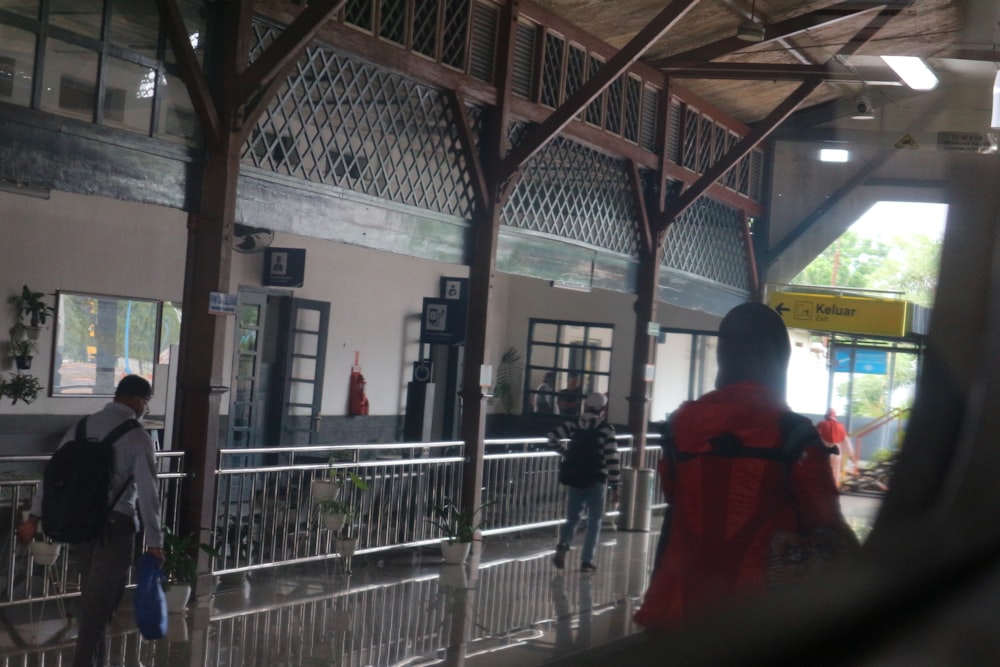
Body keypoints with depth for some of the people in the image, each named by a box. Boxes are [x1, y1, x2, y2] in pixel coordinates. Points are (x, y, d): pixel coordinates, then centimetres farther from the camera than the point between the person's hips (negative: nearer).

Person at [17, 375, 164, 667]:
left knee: (92, 596, 17)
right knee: (100, 601, -1)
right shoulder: (138, 437, -10)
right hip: (116, 524, -6)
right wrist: (154, 541, -9)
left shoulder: (83, 425, 7)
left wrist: (35, 516, 8)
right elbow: (147, 492, -12)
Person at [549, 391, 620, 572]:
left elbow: (552, 436, -4)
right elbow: (612, 458, -11)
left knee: (572, 517, 15)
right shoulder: (606, 429, -8)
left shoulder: (574, 424, 2)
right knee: (594, 521, 9)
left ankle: (563, 544, -11)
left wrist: (564, 452, 11)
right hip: (596, 482, -3)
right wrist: (614, 486, -8)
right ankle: (586, 560, 6)